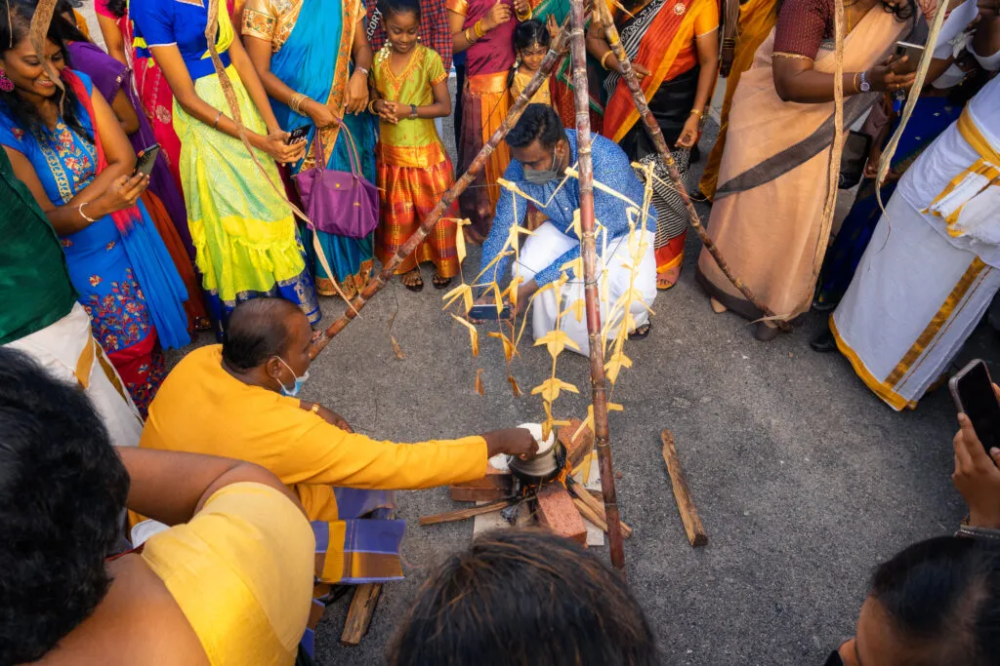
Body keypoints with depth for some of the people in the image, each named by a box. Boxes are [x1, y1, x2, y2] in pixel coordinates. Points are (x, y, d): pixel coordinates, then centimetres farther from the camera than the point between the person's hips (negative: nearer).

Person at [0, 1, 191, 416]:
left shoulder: (78, 86, -8)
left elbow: (124, 160, -11)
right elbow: (43, 220, -20)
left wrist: (72, 208, -21)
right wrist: (97, 207, -41)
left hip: (128, 239, 4)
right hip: (77, 261, -4)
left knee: (152, 329, 18)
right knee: (125, 351, 11)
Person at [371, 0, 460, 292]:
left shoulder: (429, 58, -11)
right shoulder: (377, 60, 0)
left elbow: (445, 106, -11)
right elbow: (370, 97, 11)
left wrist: (409, 110, -22)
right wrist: (378, 105, -12)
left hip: (426, 151, -3)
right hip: (391, 152, 3)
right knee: (398, 213, 13)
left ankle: (442, 263, 26)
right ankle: (408, 264, 30)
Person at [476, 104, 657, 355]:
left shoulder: (606, 162, -38)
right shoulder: (520, 169, -24)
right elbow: (501, 231, -15)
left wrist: (531, 287, -36)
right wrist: (487, 293, -25)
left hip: (625, 229, -4)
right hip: (567, 229, 4)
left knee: (635, 292, -33)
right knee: (525, 271, -24)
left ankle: (630, 318, 5)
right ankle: (561, 325, 7)